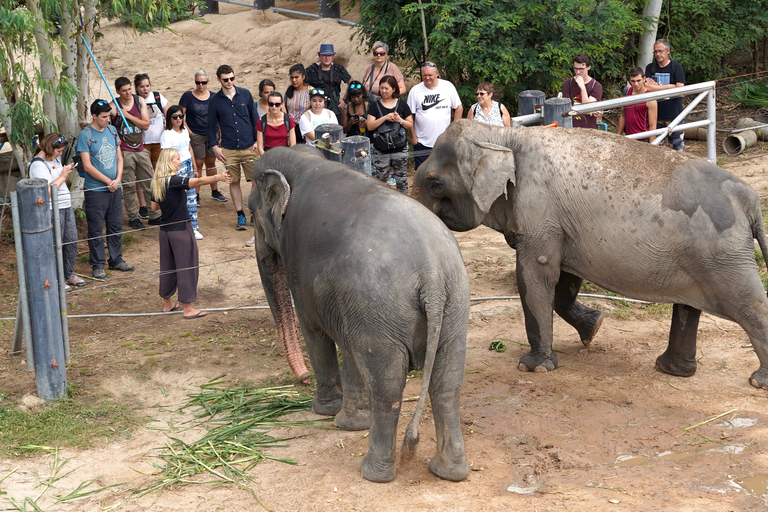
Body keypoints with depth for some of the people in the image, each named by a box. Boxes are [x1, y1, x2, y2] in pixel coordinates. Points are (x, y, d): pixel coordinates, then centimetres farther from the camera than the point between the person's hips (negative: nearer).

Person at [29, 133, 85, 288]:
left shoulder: (55, 158, 12)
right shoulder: (38, 165, -16)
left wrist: (67, 172, 5)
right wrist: (62, 176, -15)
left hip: (66, 205, 9)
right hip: (52, 209, -9)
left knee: (72, 240, 12)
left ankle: (69, 275, 26)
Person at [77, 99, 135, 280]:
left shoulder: (112, 130, 7)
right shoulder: (85, 135, -10)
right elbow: (87, 166, -13)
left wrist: (118, 179, -5)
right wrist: (108, 182, -12)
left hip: (115, 189, 6)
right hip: (95, 190, -5)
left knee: (116, 227, 13)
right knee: (96, 230, 2)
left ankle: (116, 260, 25)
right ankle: (97, 265, 12)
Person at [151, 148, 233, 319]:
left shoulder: (157, 183, 4)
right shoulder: (174, 181, -19)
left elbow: (154, 206, 11)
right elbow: (197, 181, -31)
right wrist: (218, 177, -38)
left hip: (165, 230, 8)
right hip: (180, 229, -8)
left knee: (167, 267, 17)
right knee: (186, 267, 1)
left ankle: (167, 303, 27)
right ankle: (187, 308, 6)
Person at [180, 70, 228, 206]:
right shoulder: (188, 96, -4)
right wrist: (187, 131, -10)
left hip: (211, 134, 3)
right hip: (195, 135, -3)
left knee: (211, 162, 12)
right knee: (198, 164, -4)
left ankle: (215, 192, 24)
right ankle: (196, 196, 3)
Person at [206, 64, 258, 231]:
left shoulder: (245, 94, 4)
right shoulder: (215, 100, 3)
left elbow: (254, 118, 9)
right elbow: (211, 125, 8)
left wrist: (257, 140, 3)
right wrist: (214, 146, -1)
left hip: (249, 147, 0)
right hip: (229, 149, 0)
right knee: (234, 182, 4)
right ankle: (240, 216, 14)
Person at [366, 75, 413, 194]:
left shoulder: (402, 105, 4)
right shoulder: (375, 106, 3)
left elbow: (410, 125, 3)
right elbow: (370, 126, -8)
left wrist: (400, 120, -16)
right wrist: (385, 118, -19)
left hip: (400, 149, 0)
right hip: (380, 151, 0)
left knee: (401, 178, 9)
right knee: (381, 179, 6)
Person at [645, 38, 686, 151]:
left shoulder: (676, 67, 0)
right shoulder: (650, 68, 9)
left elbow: (680, 90, -11)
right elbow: (647, 87, -4)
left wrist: (655, 87, -11)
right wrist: (669, 87, -13)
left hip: (673, 113, -3)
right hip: (655, 113, 3)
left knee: (677, 144, -2)